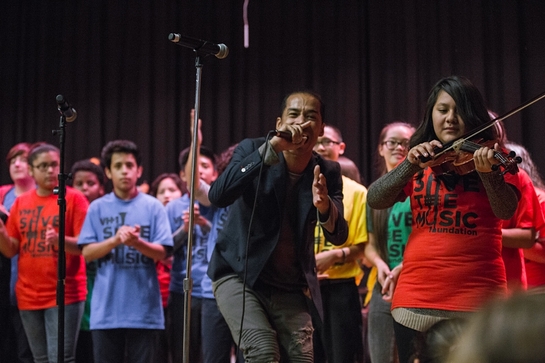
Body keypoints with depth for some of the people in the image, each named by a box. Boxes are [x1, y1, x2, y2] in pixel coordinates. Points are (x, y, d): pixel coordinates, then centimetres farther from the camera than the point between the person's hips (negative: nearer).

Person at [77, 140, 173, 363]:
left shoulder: (153, 206, 2)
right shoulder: (97, 208, 6)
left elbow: (162, 252, -2)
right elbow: (87, 252, 0)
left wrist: (137, 243, -21)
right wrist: (115, 240, -17)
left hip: (143, 307, -1)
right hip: (106, 308, 1)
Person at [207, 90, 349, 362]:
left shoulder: (327, 173, -2)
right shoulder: (252, 149, -9)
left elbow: (338, 236, -10)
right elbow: (218, 195, -27)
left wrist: (324, 206, -33)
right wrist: (272, 147, -32)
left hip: (291, 288, 4)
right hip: (240, 275, -3)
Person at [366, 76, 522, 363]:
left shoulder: (493, 155, 2)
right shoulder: (419, 162, 11)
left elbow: (506, 211, -14)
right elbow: (375, 200, -1)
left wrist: (488, 172, -32)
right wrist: (412, 165, -14)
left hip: (477, 300, -3)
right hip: (416, 300, 3)